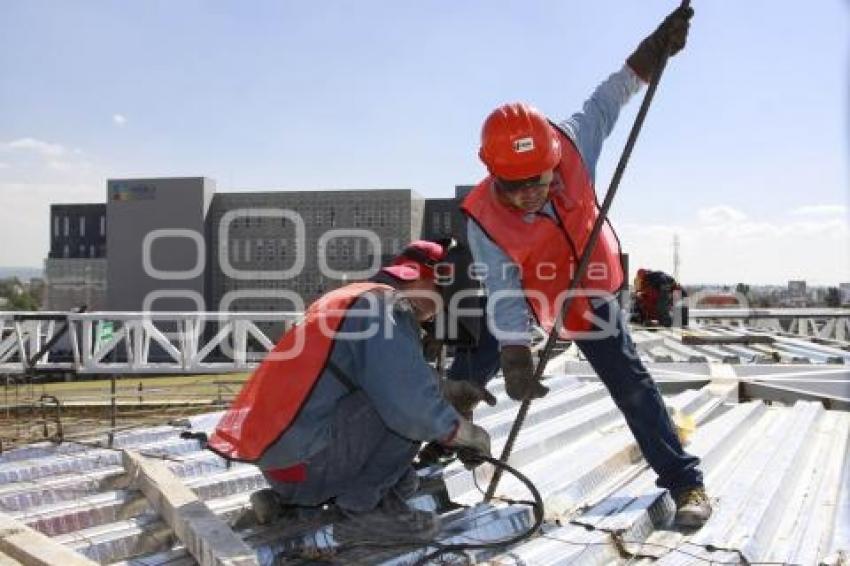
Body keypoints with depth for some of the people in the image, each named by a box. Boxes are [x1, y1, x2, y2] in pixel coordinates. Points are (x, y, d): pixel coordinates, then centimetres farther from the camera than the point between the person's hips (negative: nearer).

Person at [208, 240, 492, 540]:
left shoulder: (355, 298, 17)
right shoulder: (386, 304, -13)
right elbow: (415, 406, -23)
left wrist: (450, 390, 22)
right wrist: (471, 434, -6)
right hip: (301, 458, -10)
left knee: (403, 479, 24)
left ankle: (288, 498, 17)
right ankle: (362, 508, -6)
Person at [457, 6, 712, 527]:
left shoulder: (572, 147, -28)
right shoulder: (483, 217, -30)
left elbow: (607, 100, -9)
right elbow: (504, 294, -31)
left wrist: (658, 46, -13)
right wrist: (516, 359, -40)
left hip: (590, 294, 1)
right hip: (521, 299, 0)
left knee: (631, 382, -3)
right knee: (469, 372, 6)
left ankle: (686, 483, 4)